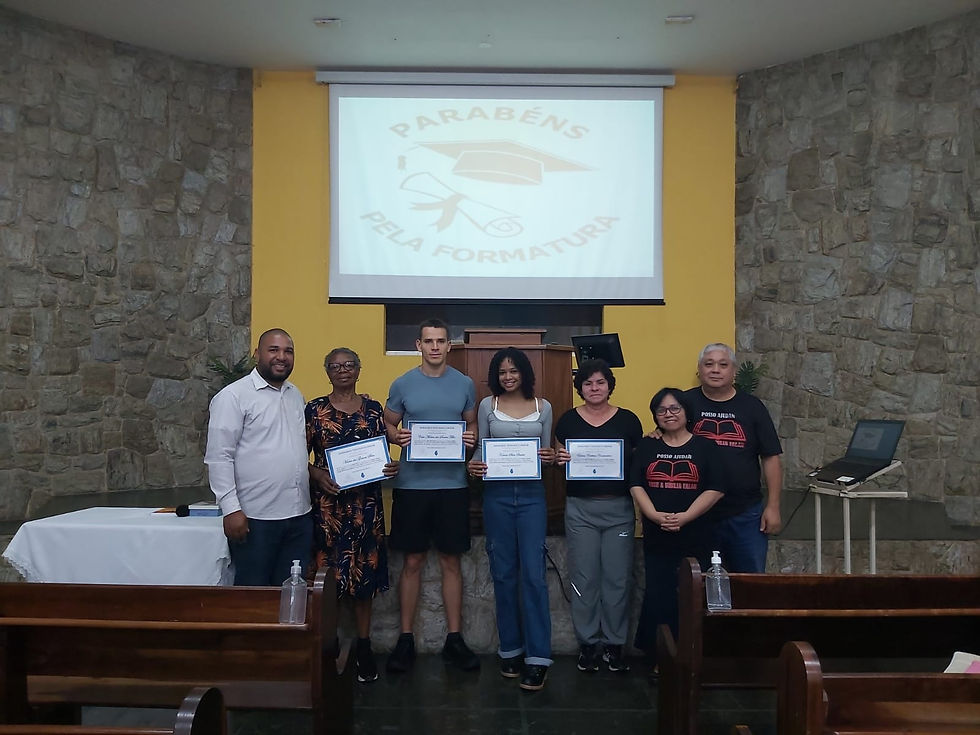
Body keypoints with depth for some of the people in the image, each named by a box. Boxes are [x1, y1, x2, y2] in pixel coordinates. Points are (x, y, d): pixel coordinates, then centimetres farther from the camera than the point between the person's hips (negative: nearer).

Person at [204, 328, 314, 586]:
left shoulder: (296, 395, 14)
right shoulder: (233, 396, -8)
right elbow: (218, 457, -12)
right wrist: (231, 509, -16)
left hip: (299, 516, 6)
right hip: (255, 518, -6)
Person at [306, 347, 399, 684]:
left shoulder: (373, 409, 7)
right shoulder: (315, 409, 1)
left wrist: (391, 467, -9)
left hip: (366, 504, 2)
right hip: (327, 503, -2)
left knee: (364, 574, 7)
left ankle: (363, 647, 19)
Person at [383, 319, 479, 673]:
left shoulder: (465, 384, 5)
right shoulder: (402, 384, 2)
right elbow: (388, 425, 9)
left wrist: (471, 438, -7)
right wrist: (398, 438, -13)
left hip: (453, 484, 1)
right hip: (412, 484, -1)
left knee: (451, 561, 7)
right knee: (412, 561, 6)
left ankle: (454, 638, 18)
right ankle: (405, 638, 17)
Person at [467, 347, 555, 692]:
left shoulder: (542, 407, 6)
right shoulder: (487, 406, 5)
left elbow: (546, 452, 11)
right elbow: (481, 448, 8)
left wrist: (550, 458, -11)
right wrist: (473, 465, -13)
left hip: (531, 494, 0)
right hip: (497, 494, 1)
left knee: (533, 573, -6)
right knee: (503, 573, 7)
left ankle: (537, 657, 1)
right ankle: (509, 649, 20)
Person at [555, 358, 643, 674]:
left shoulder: (628, 420, 4)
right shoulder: (568, 420, 4)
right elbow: (559, 460, 9)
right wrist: (561, 460, -11)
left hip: (619, 508, 0)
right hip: (580, 508, 0)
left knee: (617, 577, 4)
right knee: (584, 578, 3)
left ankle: (614, 644, 19)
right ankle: (588, 643, 18)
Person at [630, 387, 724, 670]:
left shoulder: (705, 447, 5)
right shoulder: (646, 447, 10)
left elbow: (714, 490, -4)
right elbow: (636, 486, 2)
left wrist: (684, 517, -15)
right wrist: (656, 515, -14)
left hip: (696, 538, -1)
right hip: (657, 538, 2)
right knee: (657, 598, 1)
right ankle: (658, 660, 13)